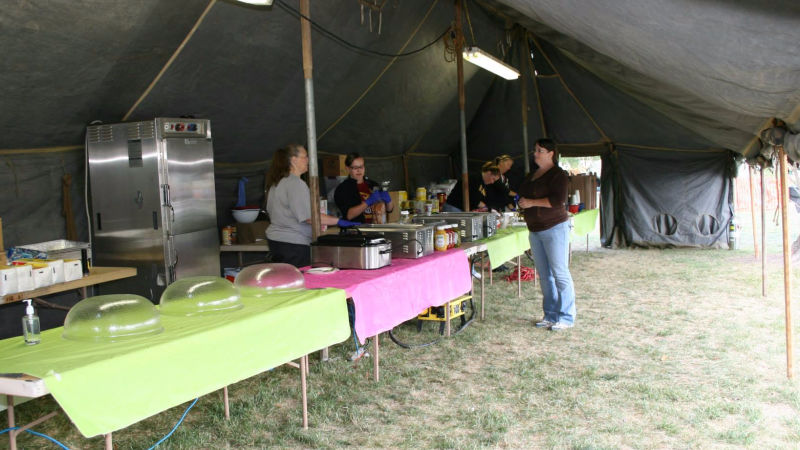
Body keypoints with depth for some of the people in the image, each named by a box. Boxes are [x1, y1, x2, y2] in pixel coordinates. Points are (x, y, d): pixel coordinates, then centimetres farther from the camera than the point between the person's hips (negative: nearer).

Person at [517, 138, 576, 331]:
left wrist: (531, 202, -18)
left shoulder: (558, 175, -9)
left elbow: (558, 200, -21)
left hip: (554, 228, -8)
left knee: (560, 274, -5)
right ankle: (550, 315, 19)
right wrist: (522, 201, 9)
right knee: (545, 275, 11)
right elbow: (525, 195, 31)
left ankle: (566, 318, 2)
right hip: (535, 230, 9)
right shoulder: (531, 175, 17)